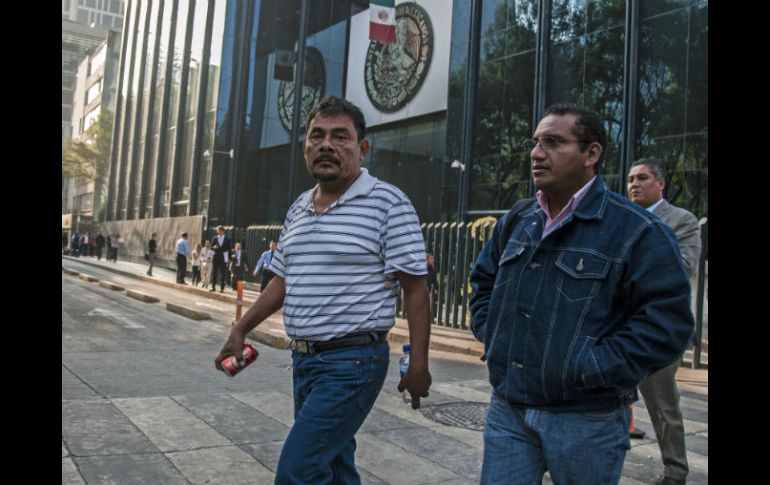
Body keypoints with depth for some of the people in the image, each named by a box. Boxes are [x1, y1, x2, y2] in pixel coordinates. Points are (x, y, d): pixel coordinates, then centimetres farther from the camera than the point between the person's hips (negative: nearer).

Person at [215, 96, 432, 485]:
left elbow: (414, 287, -12)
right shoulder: (298, 208, 11)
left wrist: (418, 363, -14)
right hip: (303, 359, 7)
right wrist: (241, 330, 16)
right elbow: (282, 280, 20)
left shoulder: (388, 203, -11)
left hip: (353, 362, -7)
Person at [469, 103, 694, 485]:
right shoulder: (515, 223, 9)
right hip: (508, 408, 5)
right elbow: (483, 281, 24)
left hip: (586, 420, -4)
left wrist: (594, 369, -19)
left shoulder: (637, 231, -11)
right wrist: (491, 335, 8)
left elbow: (668, 320, -15)